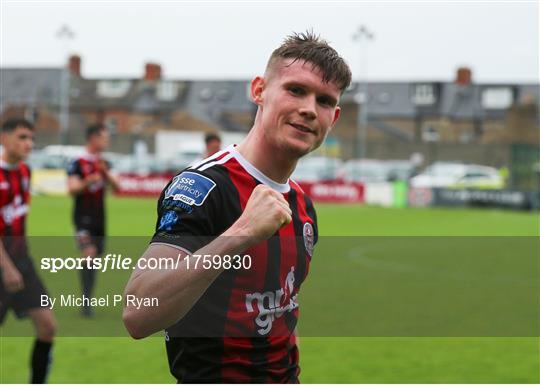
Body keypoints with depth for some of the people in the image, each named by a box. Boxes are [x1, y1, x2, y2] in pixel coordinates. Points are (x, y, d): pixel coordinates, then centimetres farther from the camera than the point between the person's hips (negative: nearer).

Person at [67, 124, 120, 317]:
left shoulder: (104, 164, 10)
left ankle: (87, 300, 15)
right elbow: (72, 189, -15)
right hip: (83, 217, -6)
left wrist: (106, 173, -13)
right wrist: (87, 182, -33)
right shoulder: (78, 164, -8)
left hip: (99, 218, 6)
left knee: (95, 258, 7)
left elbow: (117, 187, 4)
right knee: (90, 253, -20)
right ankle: (86, 301, -18)